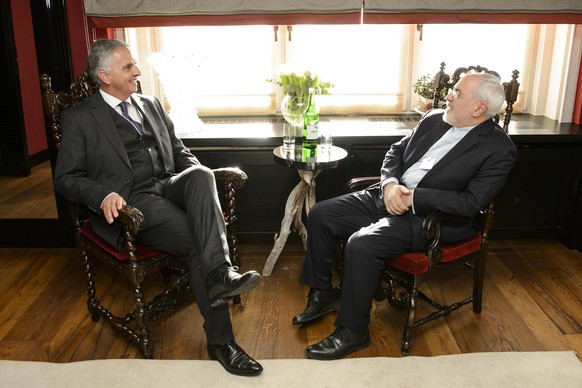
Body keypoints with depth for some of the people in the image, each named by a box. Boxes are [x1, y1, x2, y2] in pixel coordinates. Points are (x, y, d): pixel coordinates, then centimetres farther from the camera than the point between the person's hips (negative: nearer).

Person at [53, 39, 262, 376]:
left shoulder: (152, 105, 21)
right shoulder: (79, 118, 5)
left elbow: (179, 152, 24)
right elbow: (66, 177, 2)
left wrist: (200, 176, 1)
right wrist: (103, 195, -20)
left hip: (168, 186, 5)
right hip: (130, 201, -4)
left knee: (202, 175, -32)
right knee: (198, 239, -28)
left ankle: (220, 272, -41)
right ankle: (220, 340, -20)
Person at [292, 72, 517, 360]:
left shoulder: (499, 150, -11)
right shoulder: (434, 118, 8)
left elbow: (471, 202, -18)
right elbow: (396, 152, 14)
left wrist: (412, 196, -20)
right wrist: (390, 183, -7)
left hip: (426, 218, -7)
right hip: (388, 197, 8)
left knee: (361, 244, -30)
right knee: (319, 214, -3)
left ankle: (353, 332, -9)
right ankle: (322, 294, 15)